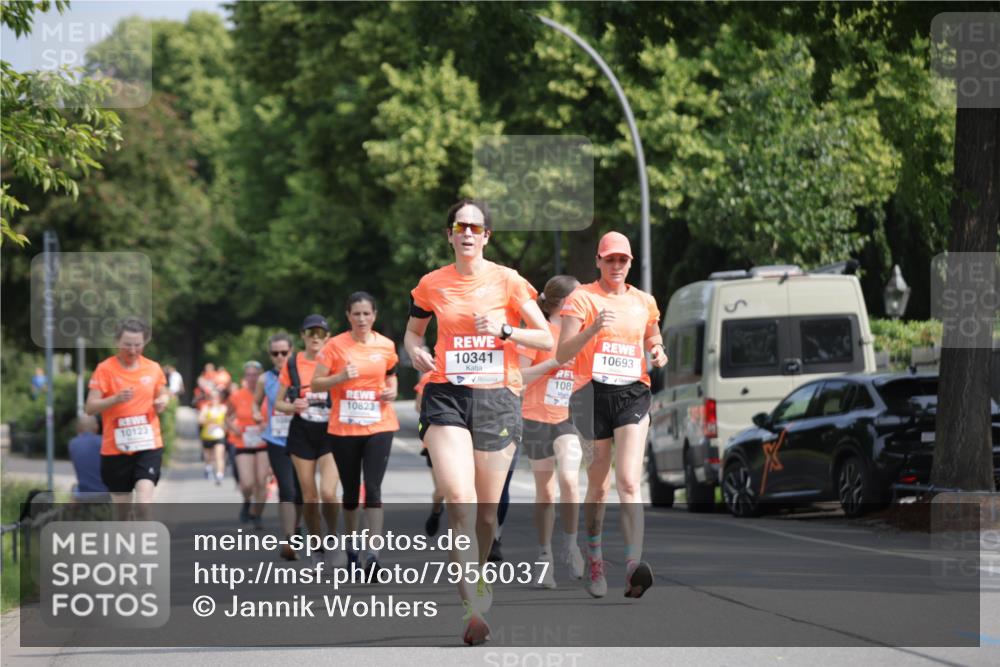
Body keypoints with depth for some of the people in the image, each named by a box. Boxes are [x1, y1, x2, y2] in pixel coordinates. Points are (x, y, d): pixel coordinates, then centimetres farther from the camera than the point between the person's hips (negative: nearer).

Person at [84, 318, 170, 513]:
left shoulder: (153, 368, 5)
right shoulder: (105, 369, -5)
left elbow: (163, 395, 22)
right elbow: (90, 408, -9)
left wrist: (163, 401, -3)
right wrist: (116, 399, -26)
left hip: (148, 445, 1)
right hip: (115, 447, -1)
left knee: (144, 494, -20)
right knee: (122, 507, 6)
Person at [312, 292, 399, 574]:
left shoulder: (386, 346, 3)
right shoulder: (335, 345, -3)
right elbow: (316, 383, -2)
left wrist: (392, 390, 1)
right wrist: (341, 377, -19)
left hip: (379, 426, 0)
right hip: (344, 427, 0)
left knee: (373, 488, -13)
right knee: (351, 491, 9)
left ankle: (373, 553, -19)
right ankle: (351, 548, 27)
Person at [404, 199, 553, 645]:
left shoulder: (508, 281, 2)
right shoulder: (431, 285, 7)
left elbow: (547, 340, 2)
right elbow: (413, 331, 23)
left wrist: (504, 330, -14)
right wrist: (416, 352, 0)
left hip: (497, 398, 1)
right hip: (446, 396, -1)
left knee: (486, 509, 5)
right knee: (458, 498, -20)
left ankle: (475, 581, 31)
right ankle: (475, 607, -26)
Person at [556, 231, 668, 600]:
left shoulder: (644, 302, 13)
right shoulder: (581, 299, 1)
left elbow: (654, 345, 27)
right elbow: (562, 354, -7)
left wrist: (659, 354, 3)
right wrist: (593, 329, -24)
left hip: (633, 393, 1)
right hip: (592, 394, -1)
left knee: (629, 481, -14)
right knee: (598, 486, 6)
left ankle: (634, 564, -27)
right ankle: (593, 559, 27)